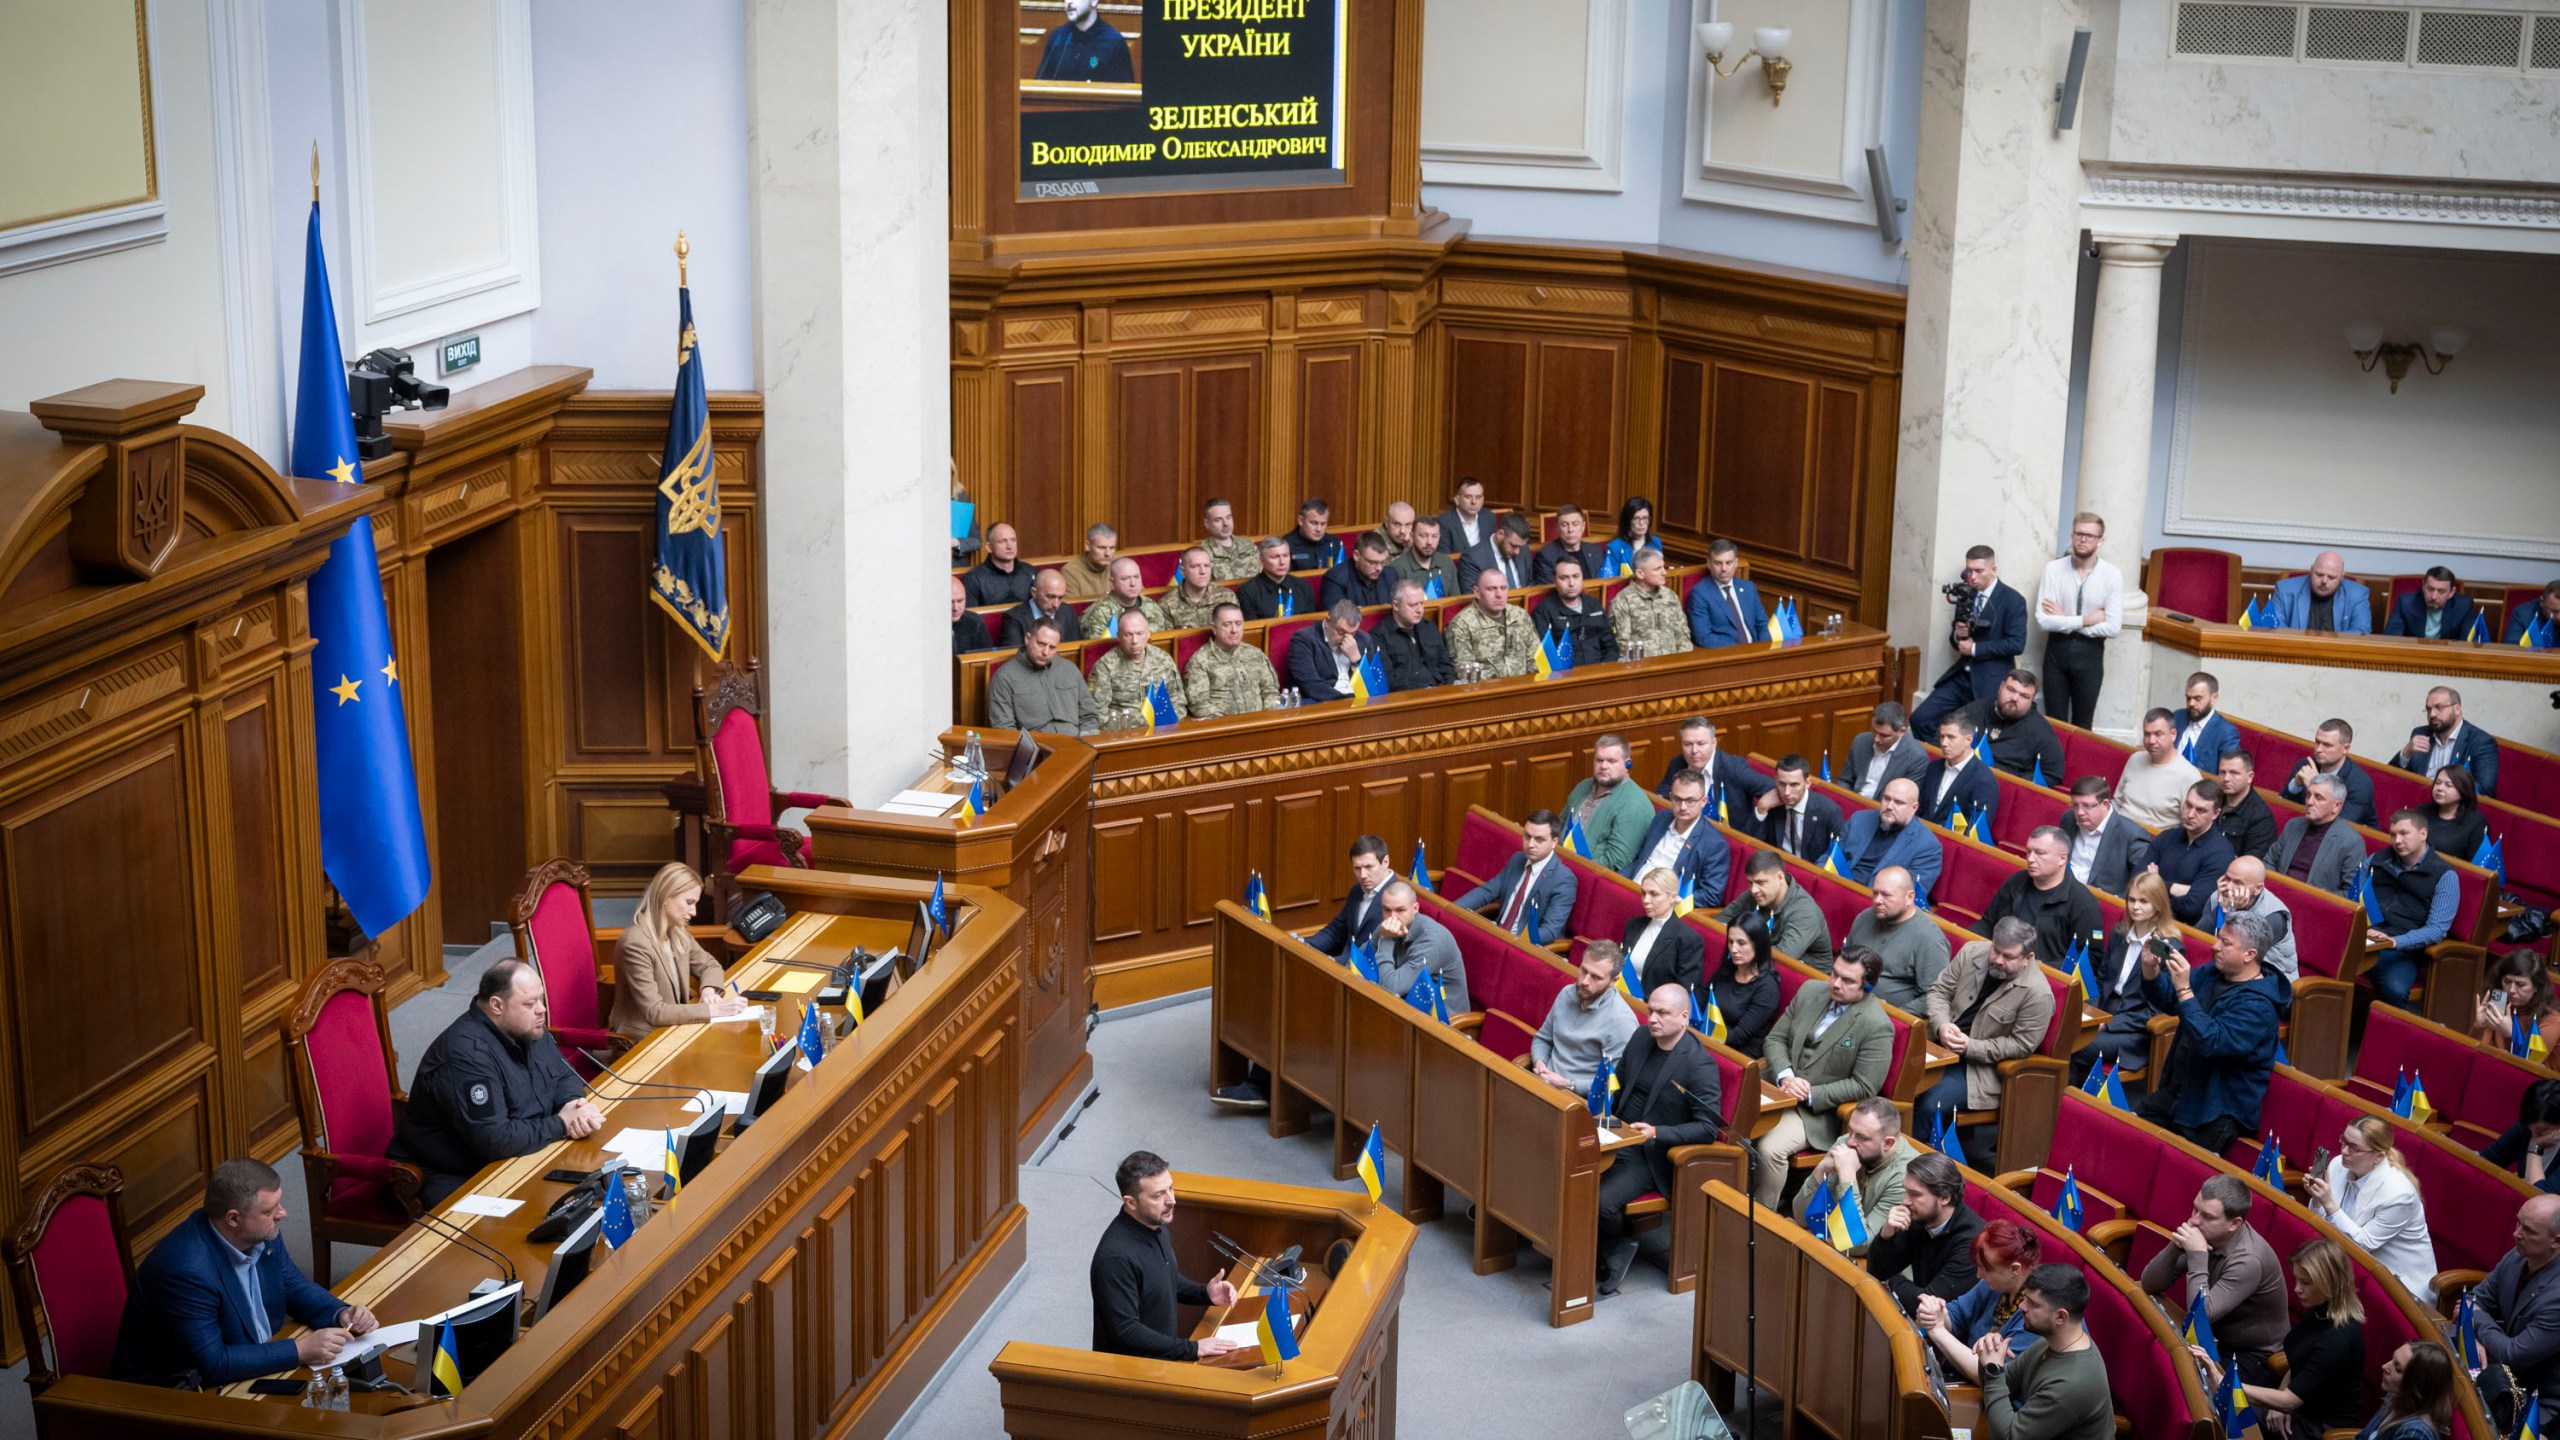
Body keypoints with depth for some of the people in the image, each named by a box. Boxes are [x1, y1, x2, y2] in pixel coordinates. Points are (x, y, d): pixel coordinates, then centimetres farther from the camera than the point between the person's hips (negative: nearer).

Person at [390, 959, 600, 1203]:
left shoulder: (527, 1028, 1)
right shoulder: (466, 1053, -27)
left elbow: (565, 1076, 13)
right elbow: (493, 1140, -30)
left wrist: (574, 1106, -10)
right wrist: (561, 1124, -21)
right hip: (455, 1180, -9)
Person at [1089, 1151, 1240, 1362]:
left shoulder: (1157, 1228, 0)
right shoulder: (1116, 1257, -26)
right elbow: (1125, 1331, -25)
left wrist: (1205, 1293, 1)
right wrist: (1192, 1349, -22)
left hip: (1163, 1354, 8)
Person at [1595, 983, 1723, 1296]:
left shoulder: (1699, 1064, -15)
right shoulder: (1641, 1038, 7)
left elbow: (1709, 1128, -17)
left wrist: (1657, 1133, -25)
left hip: (1652, 1155, -7)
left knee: (1603, 1200, -27)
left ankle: (1616, 1247, 6)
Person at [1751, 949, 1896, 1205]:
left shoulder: (1877, 1026, -13)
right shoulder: (1809, 992, 5)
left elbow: (1863, 1087, -13)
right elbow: (1775, 1039, 9)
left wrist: (1810, 1095, -17)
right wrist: (1785, 1076, -11)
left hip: (1821, 1111, -6)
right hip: (1778, 1090, 6)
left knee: (1771, 1148, -28)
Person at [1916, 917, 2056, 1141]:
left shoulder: (2037, 994, -17)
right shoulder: (1972, 953, -2)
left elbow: (2021, 1045, -11)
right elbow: (1939, 991, 6)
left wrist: (1970, 1047, -18)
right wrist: (1941, 1025, -14)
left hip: (1980, 1065, -5)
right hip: (1940, 1045, 5)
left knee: (1929, 1107, -26)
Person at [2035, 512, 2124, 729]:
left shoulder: (2112, 575, -10)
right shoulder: (2054, 569, -8)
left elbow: (2113, 628, -14)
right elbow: (2043, 621, -14)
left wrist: (2065, 622, -13)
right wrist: (2087, 620, -16)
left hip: (2089, 653, 0)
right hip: (2057, 649, 1)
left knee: (2083, 725, 12)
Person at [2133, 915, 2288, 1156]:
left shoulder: (2257, 1004, -21)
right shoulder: (2213, 975, 6)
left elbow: (2212, 1043, -32)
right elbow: (2165, 1000, 11)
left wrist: (2184, 990, -34)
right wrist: (2150, 968, -9)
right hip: (2178, 1091, 9)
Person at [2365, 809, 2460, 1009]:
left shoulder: (2444, 876, 3)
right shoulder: (2377, 860, 19)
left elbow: (2437, 929, -6)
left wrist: (2394, 942, -21)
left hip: (2402, 949, -4)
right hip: (2362, 939, 4)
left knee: (2395, 989, -35)